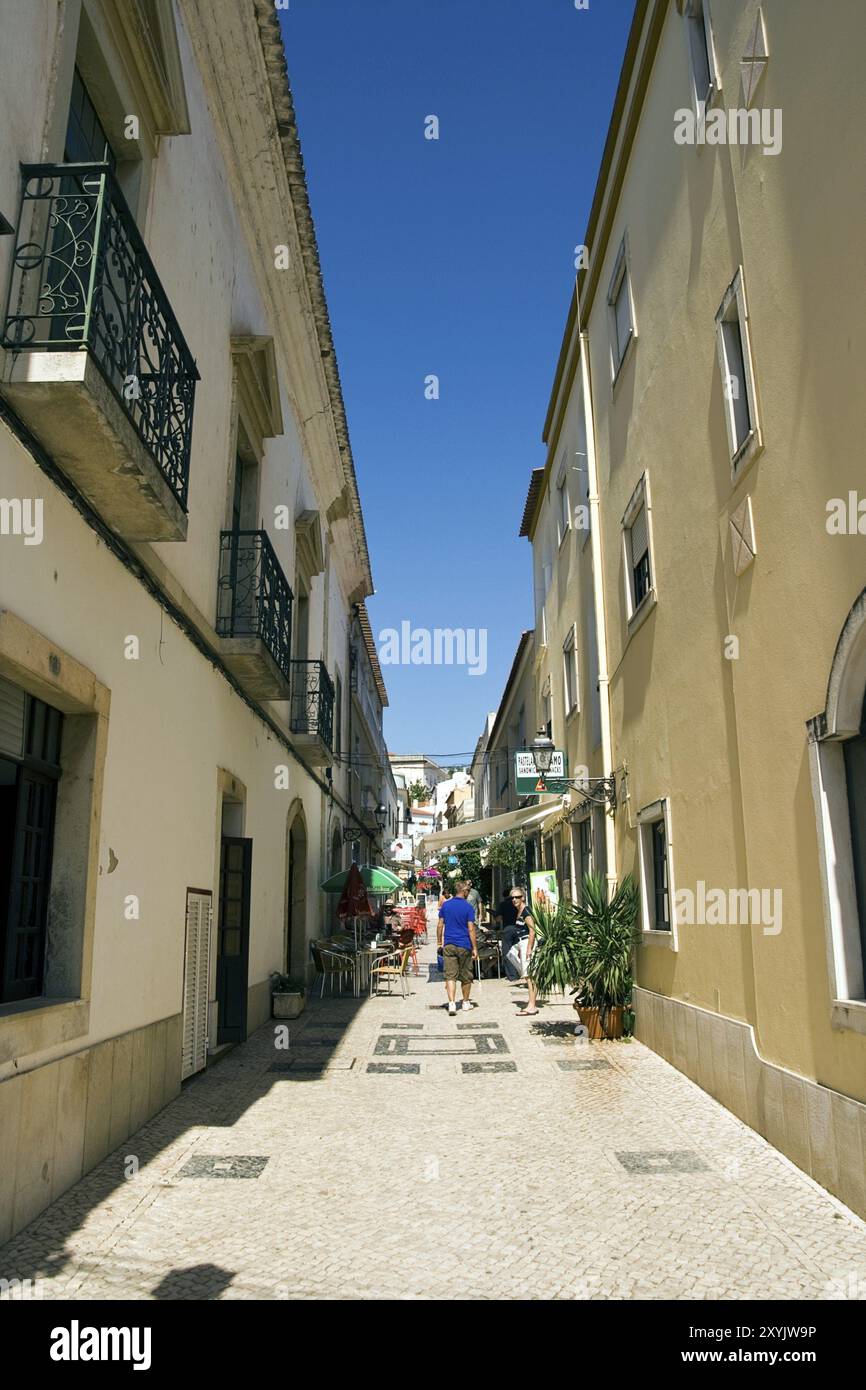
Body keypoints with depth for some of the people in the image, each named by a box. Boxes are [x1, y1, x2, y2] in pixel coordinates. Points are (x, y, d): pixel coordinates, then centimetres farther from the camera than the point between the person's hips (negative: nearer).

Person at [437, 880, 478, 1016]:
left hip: (448, 945, 2)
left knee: (450, 975, -1)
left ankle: (452, 1003, -15)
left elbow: (440, 925, 4)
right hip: (464, 946, -2)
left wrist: (439, 942, 13)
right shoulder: (468, 907, -7)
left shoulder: (445, 905, 3)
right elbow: (471, 929, -10)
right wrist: (475, 948, -5)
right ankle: (466, 1002, 25)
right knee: (466, 976, 13)